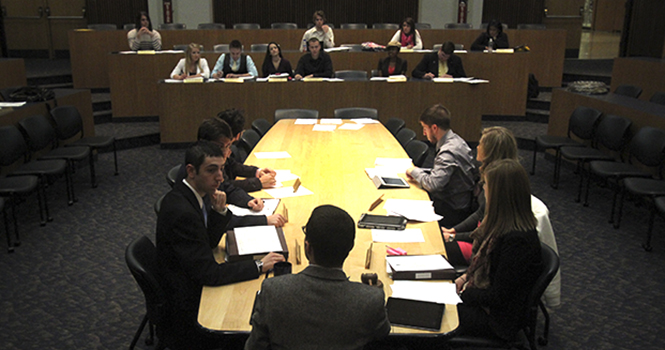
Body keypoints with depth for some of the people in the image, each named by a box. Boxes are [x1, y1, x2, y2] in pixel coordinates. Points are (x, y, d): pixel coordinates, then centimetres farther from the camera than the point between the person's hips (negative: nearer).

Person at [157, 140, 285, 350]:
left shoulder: (193, 194, -2)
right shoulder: (182, 212, -30)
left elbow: (210, 243, 7)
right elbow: (208, 273, -27)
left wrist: (220, 211, -10)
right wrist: (259, 266, -22)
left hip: (194, 282, 9)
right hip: (187, 307, -9)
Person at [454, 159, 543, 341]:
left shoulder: (517, 240, -30)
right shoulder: (504, 224, -2)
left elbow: (498, 297, -23)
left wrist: (462, 295, -13)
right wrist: (466, 277, 3)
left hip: (496, 317, -8)